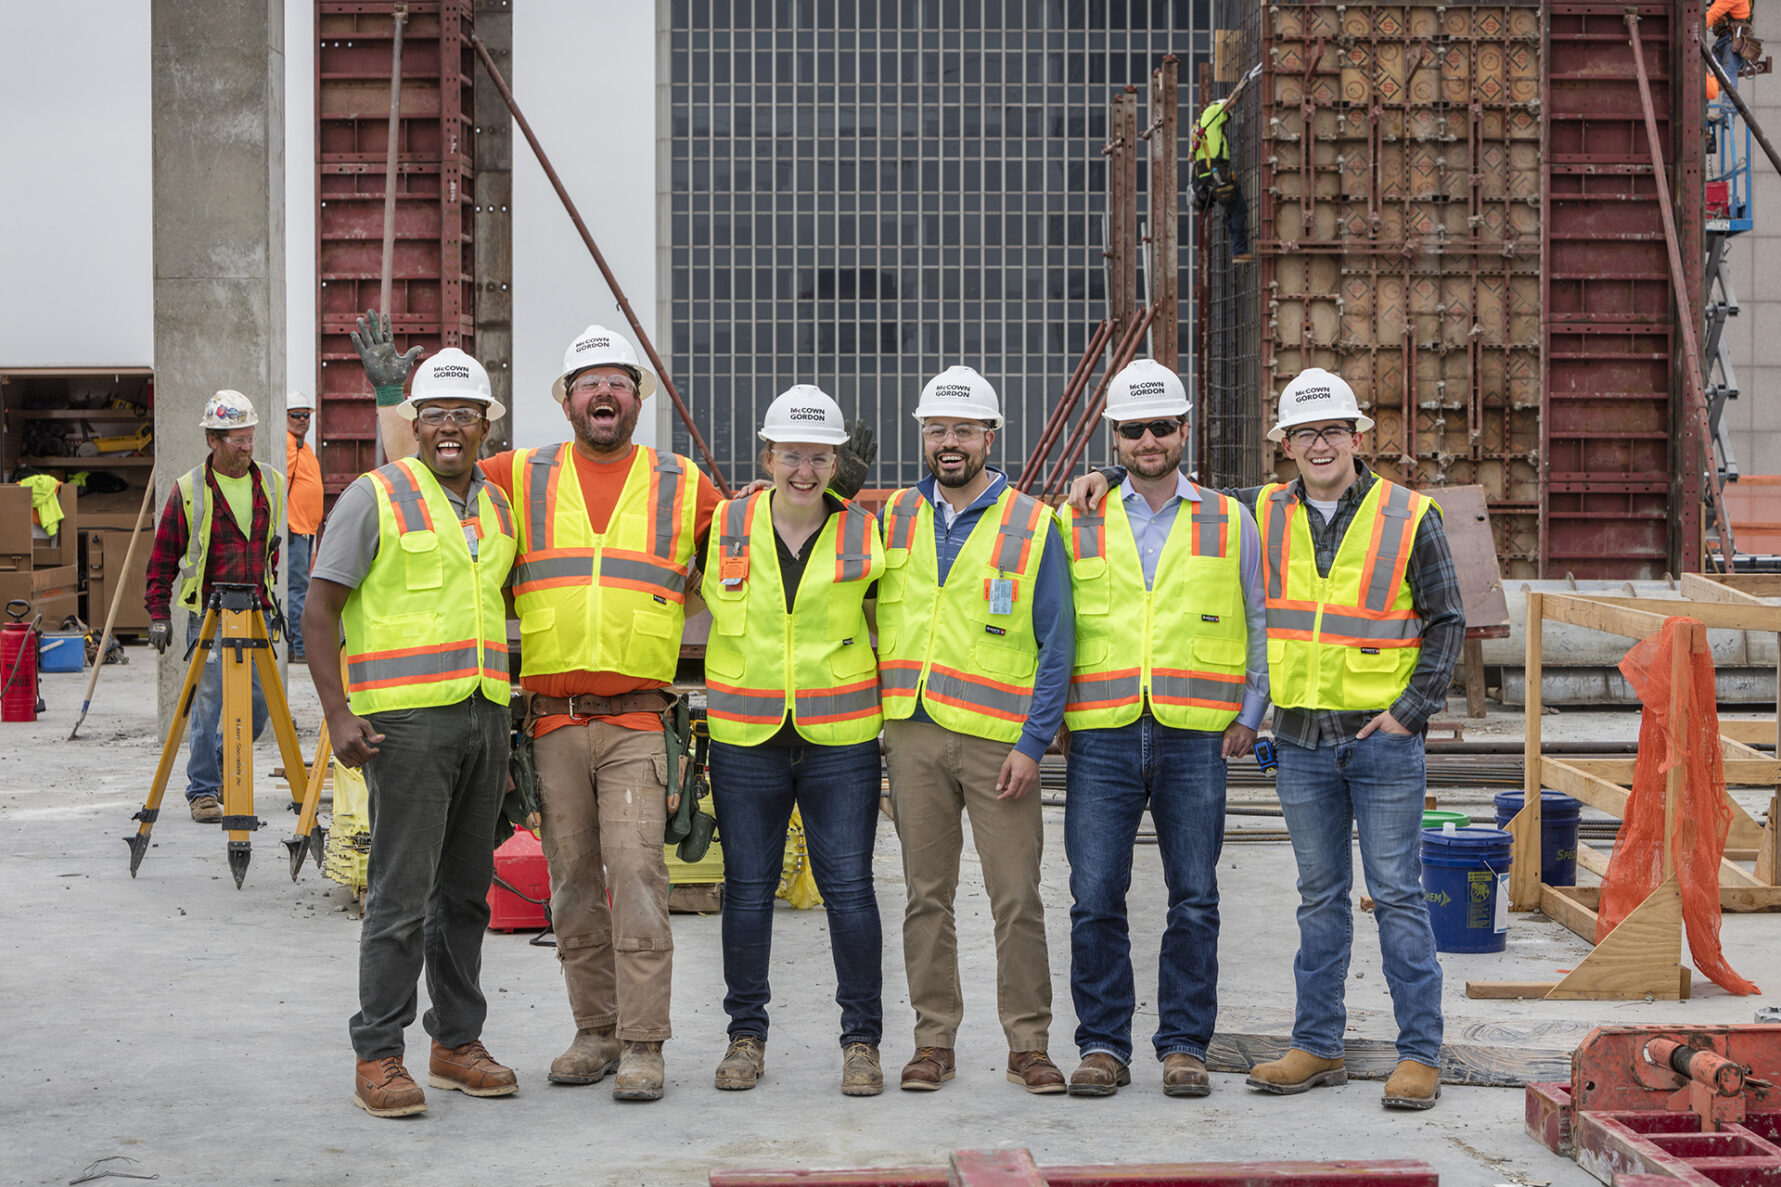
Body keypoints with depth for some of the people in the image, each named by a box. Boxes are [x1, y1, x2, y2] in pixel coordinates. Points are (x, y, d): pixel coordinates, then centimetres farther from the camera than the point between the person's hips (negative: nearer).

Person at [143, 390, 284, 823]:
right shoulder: (189, 490, -4)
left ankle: (224, 766, 27)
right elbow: (163, 556, 1)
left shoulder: (271, 484, 6)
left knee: (258, 702, 3)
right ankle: (203, 791, 8)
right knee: (208, 704, -4)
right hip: (207, 614, -4)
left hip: (256, 613, 4)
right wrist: (158, 612, -2)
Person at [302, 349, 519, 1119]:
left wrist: (506, 718, 18)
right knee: (401, 894, -7)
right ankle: (378, 1057, 1)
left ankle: (457, 1042, 20)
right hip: (406, 719, -6)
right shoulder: (376, 496, -3)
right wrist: (337, 714, -13)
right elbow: (320, 608, -5)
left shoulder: (496, 507, 15)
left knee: (466, 890, 11)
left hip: (484, 714, 6)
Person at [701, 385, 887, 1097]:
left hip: (841, 743, -1)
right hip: (744, 742, 1)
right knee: (747, 890, 5)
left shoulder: (866, 534, 1)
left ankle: (862, 1040, 8)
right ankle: (746, 1035, 18)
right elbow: (702, 601, 20)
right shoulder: (726, 527, 3)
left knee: (849, 889, -2)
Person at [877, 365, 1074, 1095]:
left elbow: (1055, 646, -2)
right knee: (926, 894, 7)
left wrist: (1032, 743, -9)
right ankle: (934, 1039, 15)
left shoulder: (1032, 525, 1)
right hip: (913, 734, 3)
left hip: (999, 737, -3)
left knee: (1017, 897, -3)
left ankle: (1029, 1042, 7)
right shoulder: (893, 516, 10)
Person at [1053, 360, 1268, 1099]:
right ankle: (1103, 1045, 9)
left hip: (1196, 738, 0)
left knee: (1194, 900, 2)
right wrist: (1053, 716, 7)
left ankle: (1184, 1046, 12)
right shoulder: (1078, 525, 11)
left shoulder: (1229, 522, 10)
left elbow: (1262, 624, 13)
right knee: (1095, 900, -2)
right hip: (1101, 739, 0)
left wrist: (1249, 714, 4)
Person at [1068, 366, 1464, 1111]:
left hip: (1382, 736, -4)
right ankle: (1317, 1046, 17)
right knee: (1319, 896, 11)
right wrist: (1108, 482, 4)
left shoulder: (1409, 517, -3)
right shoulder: (1263, 514, 7)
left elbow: (1446, 621, -1)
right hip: (1302, 740, 4)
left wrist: (1412, 710, -9)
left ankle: (1420, 1054, 3)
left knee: (1397, 894, -2)